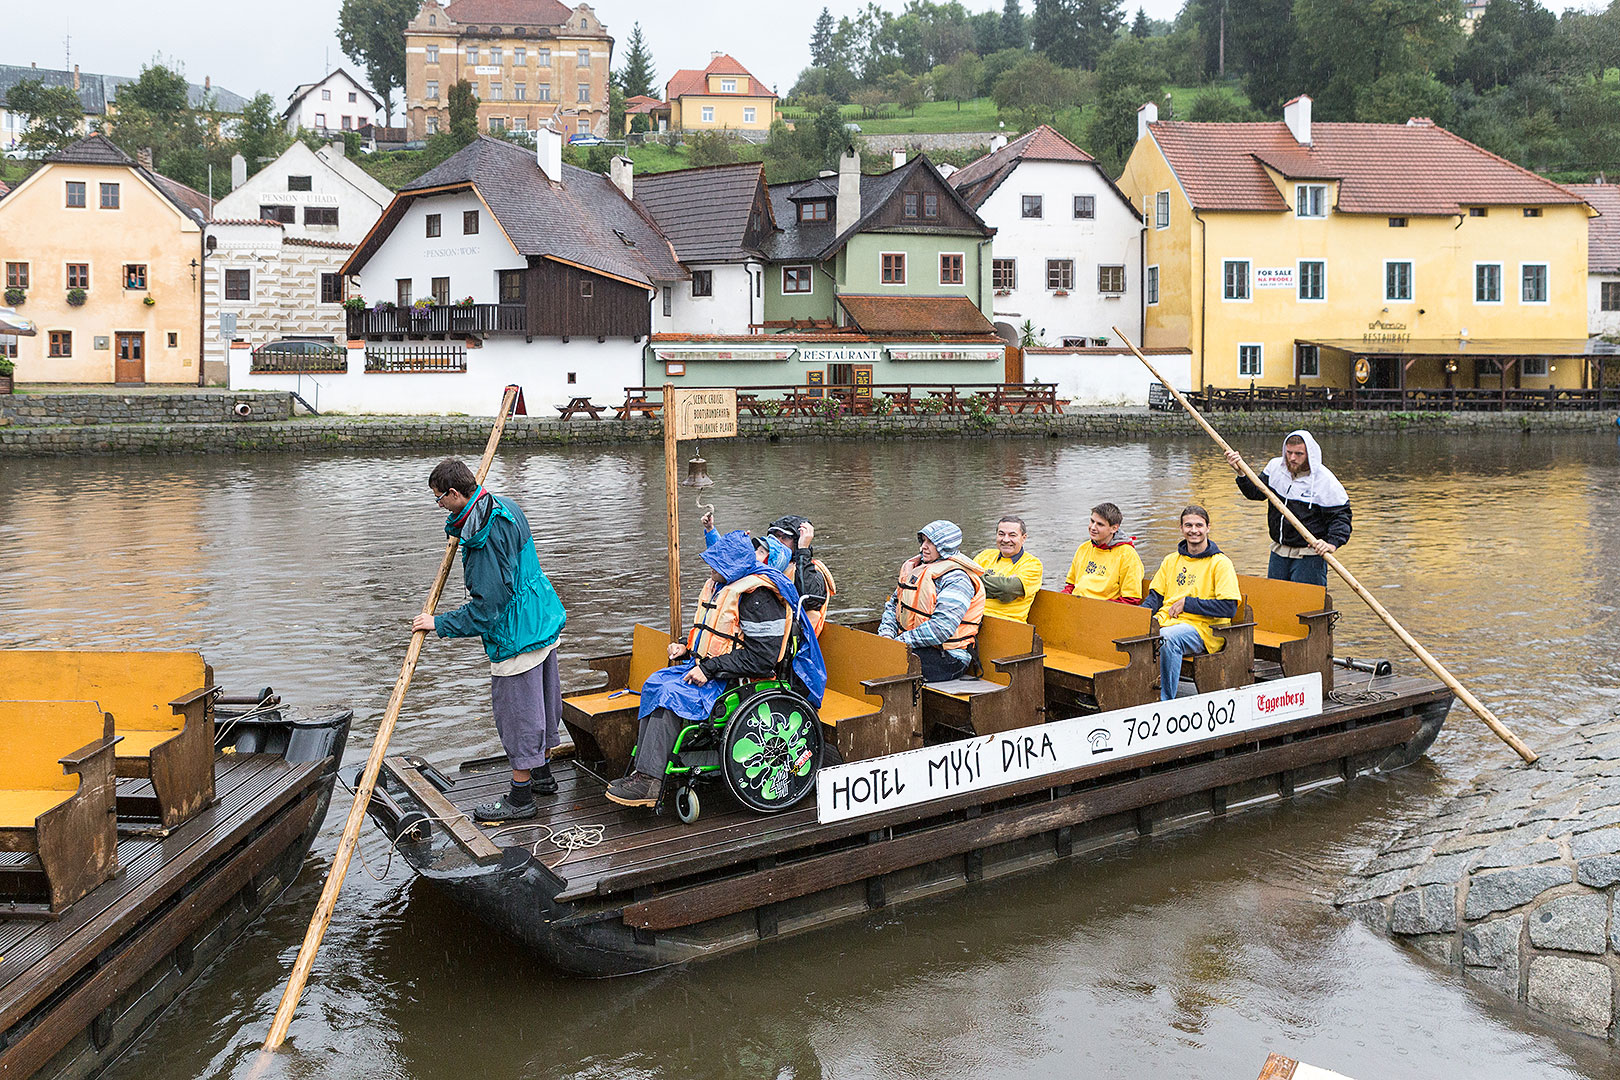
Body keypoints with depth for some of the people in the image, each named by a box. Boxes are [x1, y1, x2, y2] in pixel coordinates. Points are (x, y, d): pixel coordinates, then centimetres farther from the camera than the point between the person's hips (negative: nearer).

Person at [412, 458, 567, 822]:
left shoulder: (486, 537, -25)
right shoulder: (505, 506, 6)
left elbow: (485, 606, -24)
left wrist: (439, 624, -14)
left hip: (518, 636, -10)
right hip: (543, 623, 10)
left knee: (518, 711, 0)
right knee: (537, 704, 21)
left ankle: (520, 798, 10)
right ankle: (542, 776, 37)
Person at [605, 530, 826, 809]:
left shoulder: (760, 595, -19)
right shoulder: (720, 585, 12)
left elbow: (761, 657, -25)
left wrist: (709, 670, -23)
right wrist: (686, 647, 6)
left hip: (737, 681, -10)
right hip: (710, 669, 10)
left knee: (671, 695, -24)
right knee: (654, 683, -6)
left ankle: (649, 782, -24)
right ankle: (642, 767, -9)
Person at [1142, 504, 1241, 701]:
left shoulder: (1220, 563, 1)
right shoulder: (1171, 560, 19)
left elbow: (1229, 608, -8)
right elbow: (1155, 596, 19)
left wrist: (1187, 603, -9)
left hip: (1201, 628, -5)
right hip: (1166, 622, 5)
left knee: (1168, 637, -38)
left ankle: (1166, 700, -29)